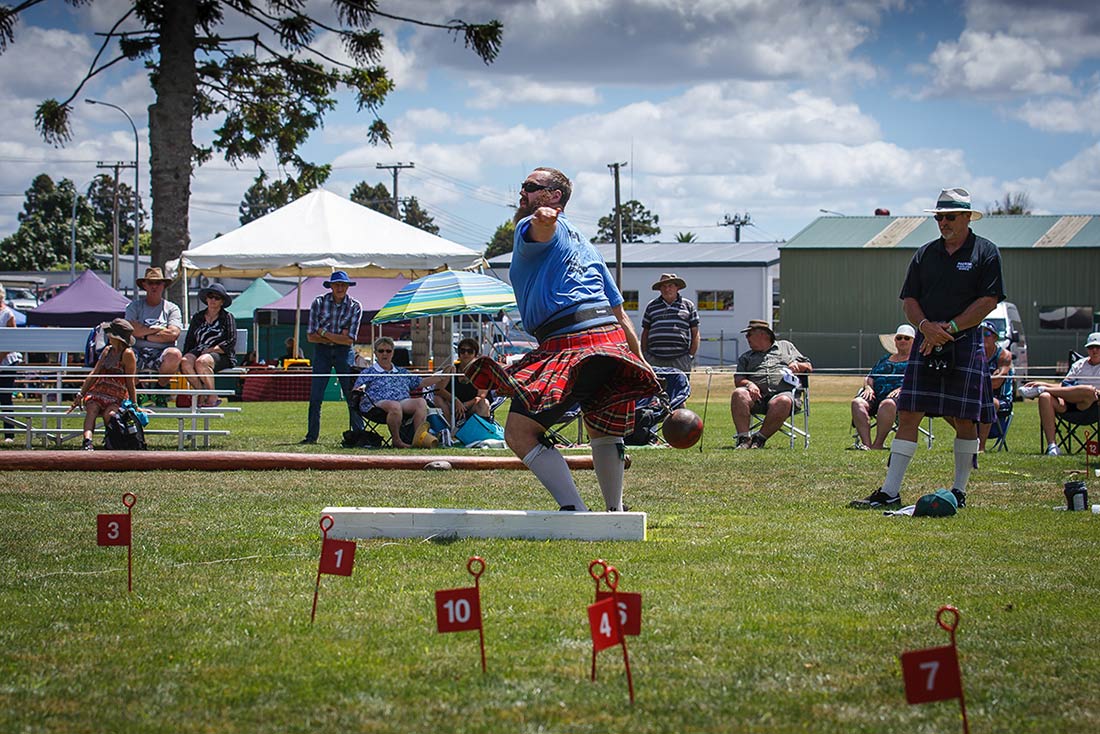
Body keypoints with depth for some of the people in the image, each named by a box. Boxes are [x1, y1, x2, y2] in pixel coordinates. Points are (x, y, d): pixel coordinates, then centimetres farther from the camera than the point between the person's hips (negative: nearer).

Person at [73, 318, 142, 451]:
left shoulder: (128, 354, -4)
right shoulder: (107, 350, 16)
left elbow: (130, 382, -5)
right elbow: (94, 374, 17)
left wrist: (134, 405, -6)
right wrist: (80, 394, 12)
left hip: (117, 398, -4)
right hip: (97, 393, 4)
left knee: (109, 414, -36)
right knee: (92, 409, -29)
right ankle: (87, 442, -49)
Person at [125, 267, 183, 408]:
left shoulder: (171, 308, 12)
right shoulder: (134, 305, 14)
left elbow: (173, 334, -5)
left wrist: (145, 335, -4)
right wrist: (157, 329, -1)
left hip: (161, 355, 0)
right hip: (138, 353, 0)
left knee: (175, 354, -36)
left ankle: (161, 387, -5)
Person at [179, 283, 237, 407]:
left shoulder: (227, 317, 10)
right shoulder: (198, 318, 21)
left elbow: (231, 342, -2)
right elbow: (189, 341, 18)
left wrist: (211, 350, -10)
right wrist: (187, 355, -1)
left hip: (221, 355, -4)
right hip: (199, 351, 4)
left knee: (201, 362, -38)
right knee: (185, 362, -32)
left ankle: (213, 397, -25)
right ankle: (202, 394, -22)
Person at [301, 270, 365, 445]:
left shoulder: (355, 306, -4)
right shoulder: (319, 302, -4)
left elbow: (349, 339, -10)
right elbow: (311, 336, -8)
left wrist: (324, 333, -12)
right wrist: (337, 337, -12)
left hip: (344, 352, -1)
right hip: (322, 351, 1)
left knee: (352, 396, -4)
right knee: (315, 397, -2)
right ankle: (311, 435, 6)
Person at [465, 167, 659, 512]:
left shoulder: (530, 228, 4)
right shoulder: (583, 244, 30)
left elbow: (544, 229, -24)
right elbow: (619, 310, 29)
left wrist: (544, 218, -47)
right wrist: (639, 360, 31)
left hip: (568, 341, -9)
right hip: (611, 339, 9)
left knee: (520, 433, -11)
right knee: (603, 432, 28)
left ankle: (575, 510, -22)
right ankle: (616, 513, 39)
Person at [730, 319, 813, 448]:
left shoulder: (786, 346, 28)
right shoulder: (745, 358, 31)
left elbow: (809, 367, 25)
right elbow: (738, 380, 15)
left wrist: (798, 366, 3)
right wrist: (749, 384, -8)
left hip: (784, 392, -2)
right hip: (757, 395, 2)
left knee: (783, 402, -39)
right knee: (738, 394, -31)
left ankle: (760, 438, -27)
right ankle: (743, 438, -33)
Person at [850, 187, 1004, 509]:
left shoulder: (985, 252, 1)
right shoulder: (925, 254, 13)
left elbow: (989, 300, -6)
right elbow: (909, 299, 11)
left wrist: (949, 329, -12)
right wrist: (926, 326, -9)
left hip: (966, 343, -3)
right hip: (926, 345, 3)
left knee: (965, 419, 0)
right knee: (908, 414, -3)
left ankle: (959, 490, 13)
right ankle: (889, 492, -5)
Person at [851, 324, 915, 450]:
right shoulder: (884, 360, 33)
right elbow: (869, 378, 27)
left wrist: (902, 388, -15)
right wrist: (868, 387, 3)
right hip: (877, 394, 5)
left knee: (887, 404, -42)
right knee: (857, 402, -29)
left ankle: (877, 445, -43)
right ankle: (866, 444, -42)